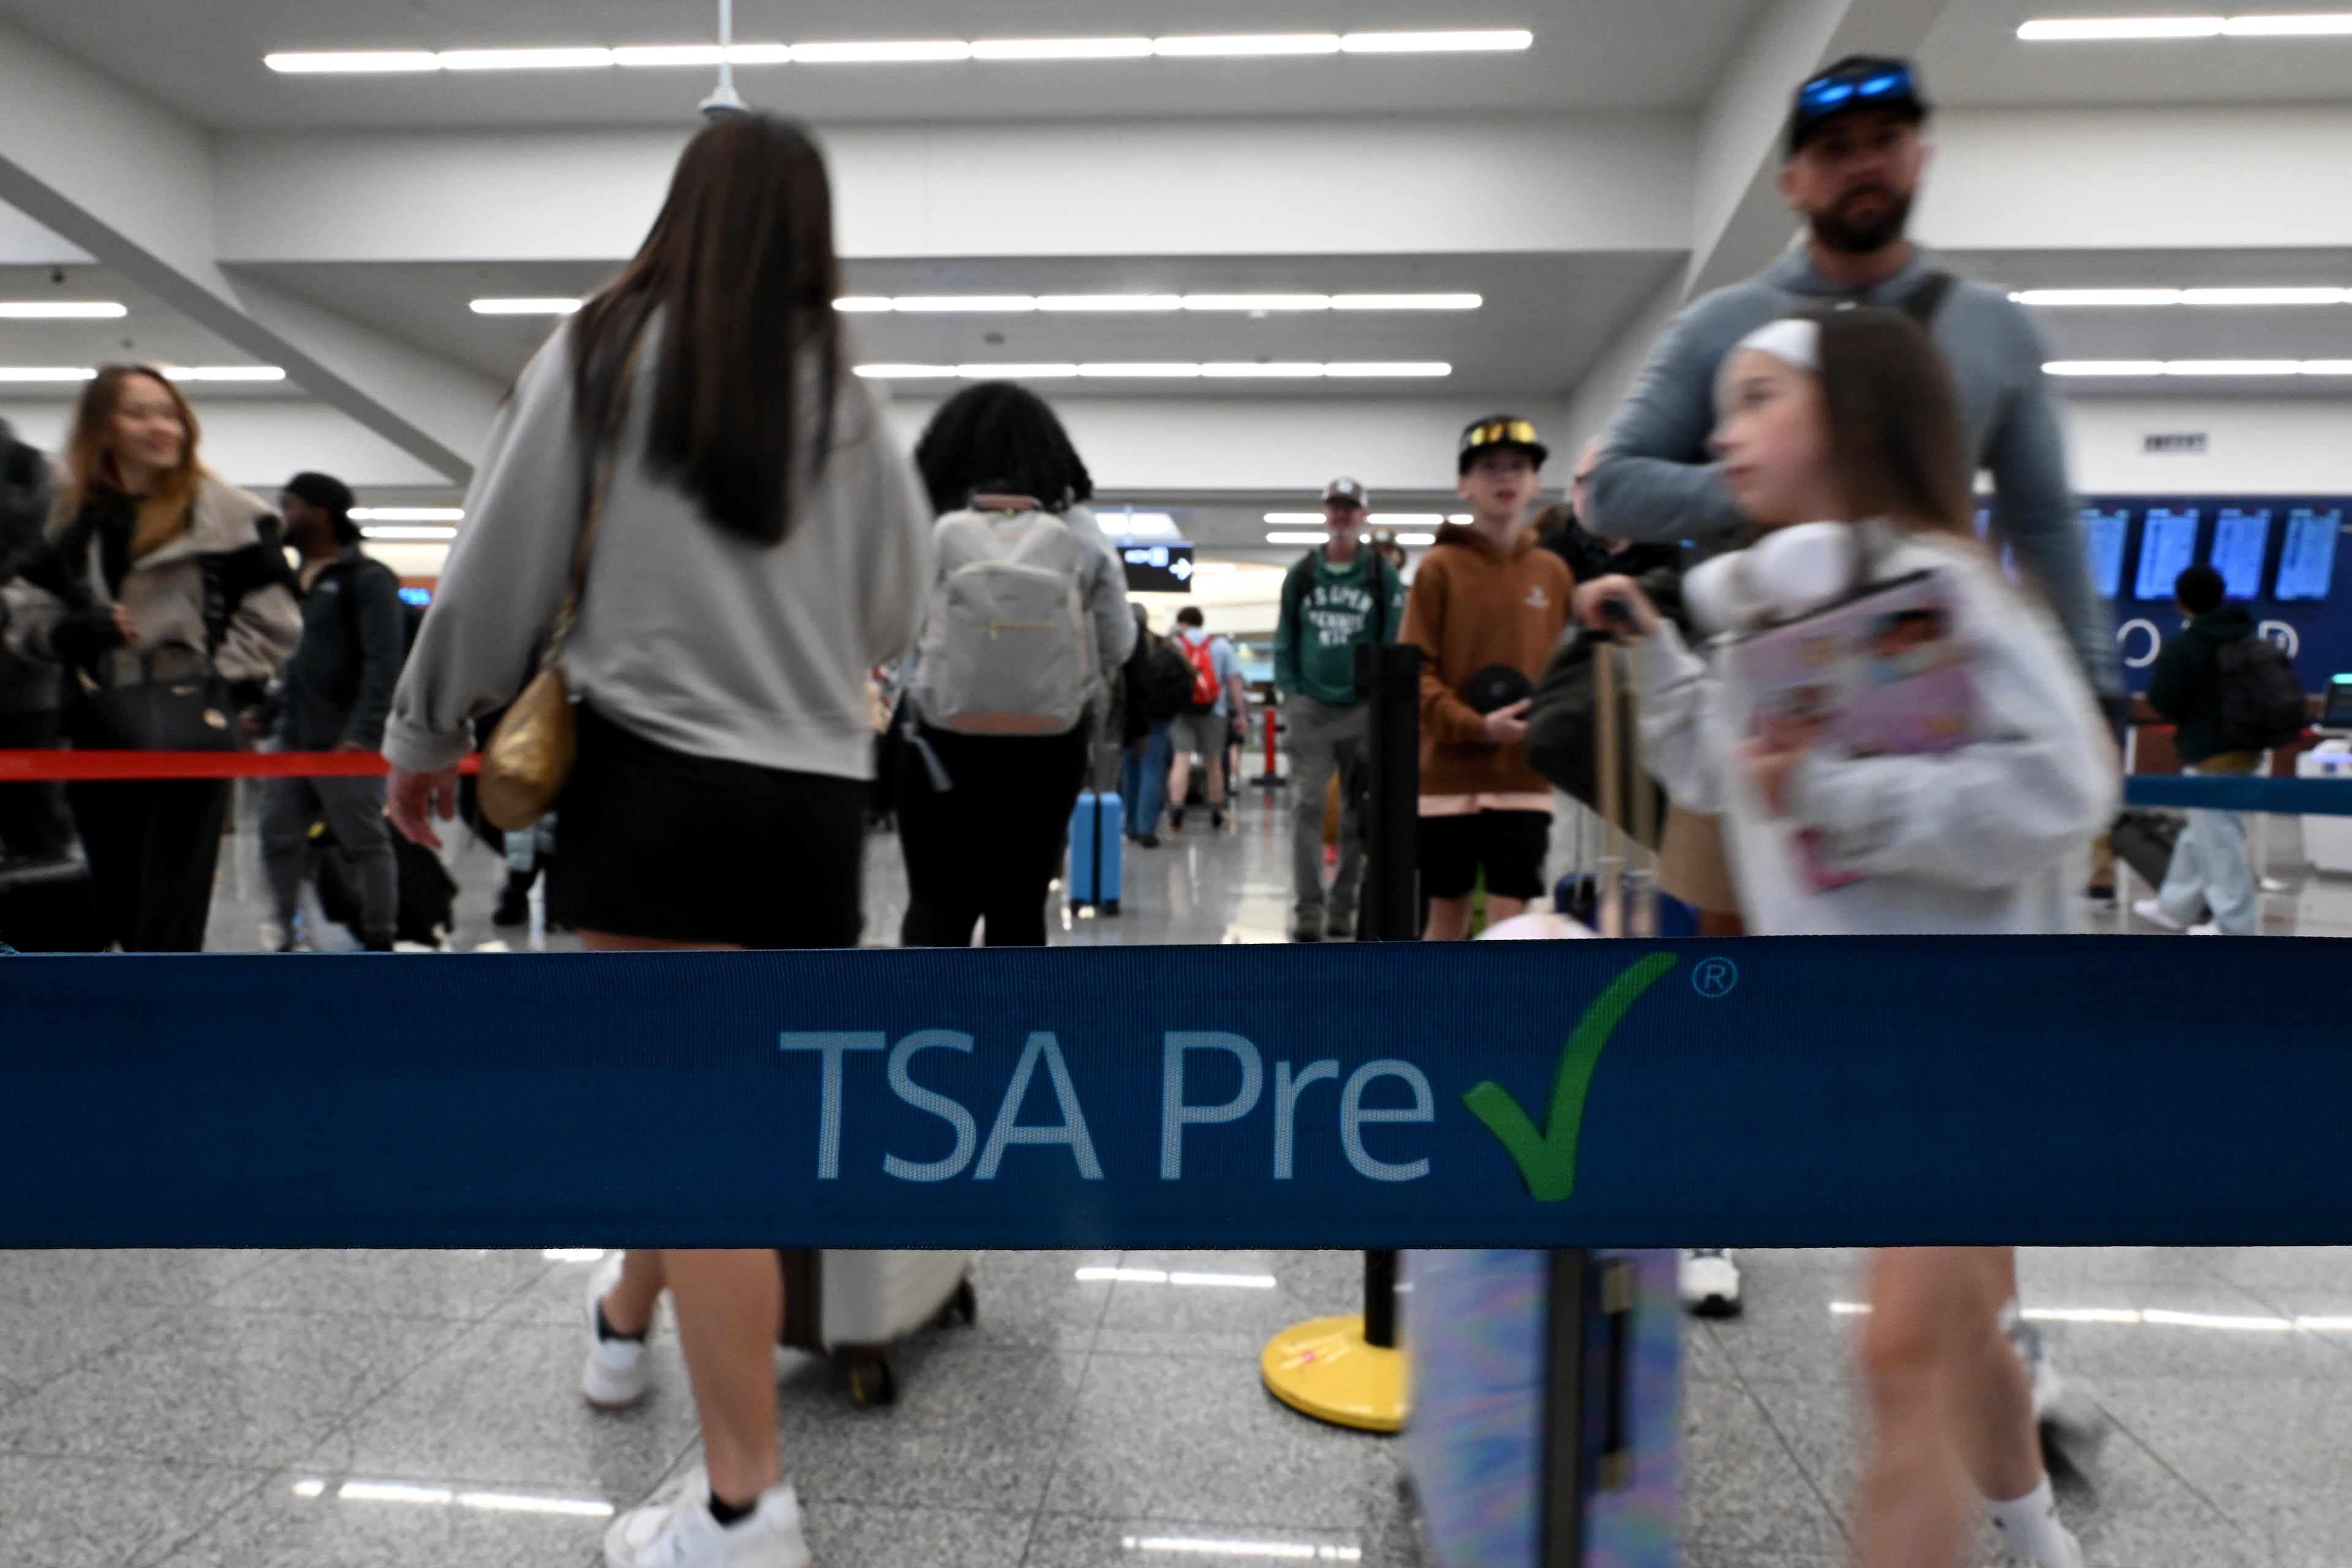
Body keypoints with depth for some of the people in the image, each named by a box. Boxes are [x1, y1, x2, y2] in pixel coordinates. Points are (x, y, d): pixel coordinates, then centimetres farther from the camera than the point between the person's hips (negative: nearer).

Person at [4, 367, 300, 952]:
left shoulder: (228, 514, -2)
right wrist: (78, 630, -6)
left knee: (168, 921, -5)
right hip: (101, 736, 6)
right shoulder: (74, 519, 13)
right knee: (122, 908, 14)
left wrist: (218, 691, -10)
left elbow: (272, 619, -3)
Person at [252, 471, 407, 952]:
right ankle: (289, 934, 22)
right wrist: (263, 711, 11)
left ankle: (379, 943, 11)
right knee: (278, 839, 9)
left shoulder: (367, 578, -7)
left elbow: (384, 661, -15)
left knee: (367, 844, 1)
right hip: (291, 740, 8)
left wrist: (363, 732, -22)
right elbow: (280, 654, 24)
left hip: (345, 744, -8)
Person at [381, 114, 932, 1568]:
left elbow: (503, 562, 2)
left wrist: (430, 733, 13)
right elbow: (896, 611, 12)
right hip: (817, 795, 4)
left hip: (661, 777, -4)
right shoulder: (848, 396, 9)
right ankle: (629, 1316, 45)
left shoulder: (602, 348, 1)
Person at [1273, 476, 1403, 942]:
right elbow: (1285, 638, 10)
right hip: (1311, 707, 0)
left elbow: (1395, 641, 3)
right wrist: (1289, 691, 0)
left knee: (1360, 812, 6)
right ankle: (1306, 910, -3)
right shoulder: (1301, 573, 8)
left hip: (1364, 710, 0)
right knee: (1306, 806, -6)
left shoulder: (1383, 575, 4)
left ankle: (1345, 907, 16)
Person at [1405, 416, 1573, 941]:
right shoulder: (1440, 567, -3)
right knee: (1448, 919, 9)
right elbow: (1415, 671, -7)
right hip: (1448, 774, -2)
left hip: (1524, 779, 2)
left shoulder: (1553, 573, 8)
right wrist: (1476, 727, -19)